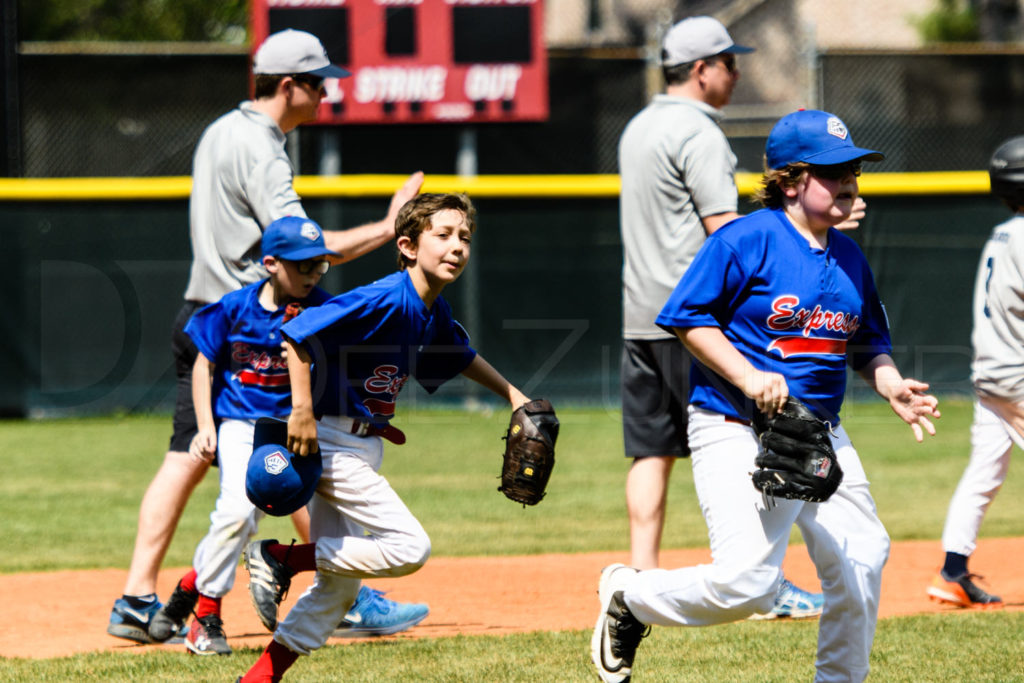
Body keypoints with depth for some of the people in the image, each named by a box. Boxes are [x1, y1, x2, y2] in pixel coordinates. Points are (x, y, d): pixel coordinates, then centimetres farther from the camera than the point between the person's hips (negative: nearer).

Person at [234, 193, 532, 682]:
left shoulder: (434, 311, 7)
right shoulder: (385, 300, -21)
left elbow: (460, 355, 30)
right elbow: (298, 333, -25)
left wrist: (513, 395, 28)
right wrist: (302, 409, -30)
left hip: (361, 451, 10)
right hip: (330, 444, -10)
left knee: (340, 585, 11)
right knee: (410, 547, -16)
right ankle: (281, 559, -6)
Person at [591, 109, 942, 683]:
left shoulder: (850, 258, 11)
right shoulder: (747, 240, -11)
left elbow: (870, 344, 21)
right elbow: (688, 317, -10)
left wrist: (892, 386, 1)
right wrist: (748, 377, -20)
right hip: (738, 433, -7)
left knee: (861, 559, 1)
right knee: (745, 581, -17)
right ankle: (630, 597, 9)